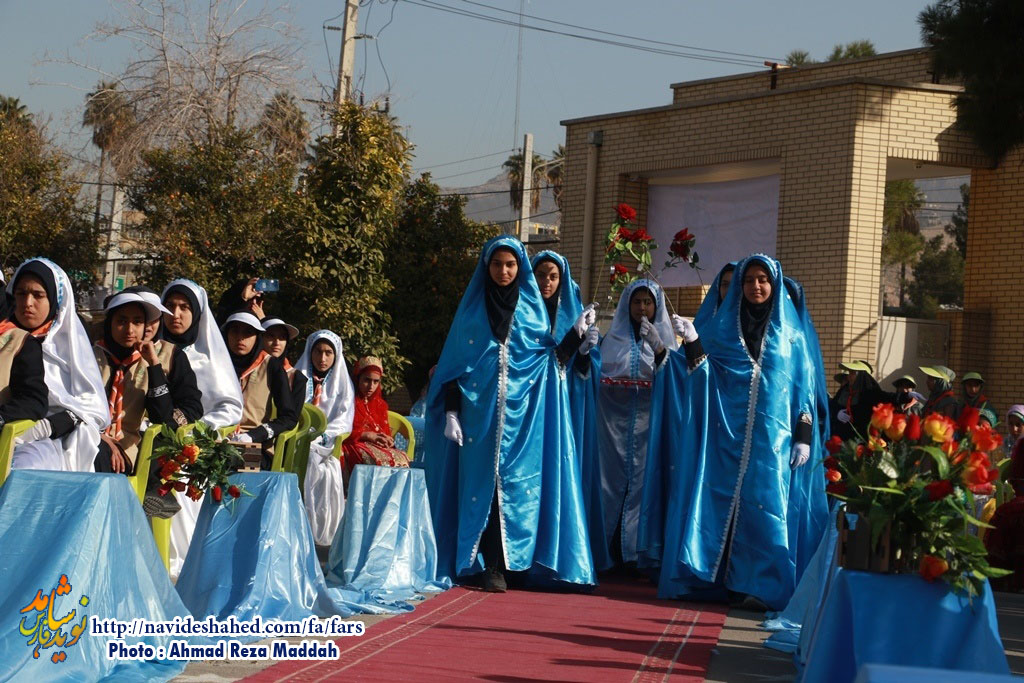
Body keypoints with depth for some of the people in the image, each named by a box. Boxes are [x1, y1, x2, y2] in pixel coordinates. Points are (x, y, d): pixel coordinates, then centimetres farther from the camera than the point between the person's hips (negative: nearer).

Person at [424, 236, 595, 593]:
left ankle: (507, 562, 4)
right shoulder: (471, 309, 7)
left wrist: (576, 333, -7)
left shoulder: (532, 307, 9)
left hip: (521, 415, 1)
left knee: (515, 484, -2)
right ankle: (489, 564, 0)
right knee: (482, 482, -2)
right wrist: (451, 412, -3)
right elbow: (455, 365, 5)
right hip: (479, 412, 0)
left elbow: (551, 360, 7)